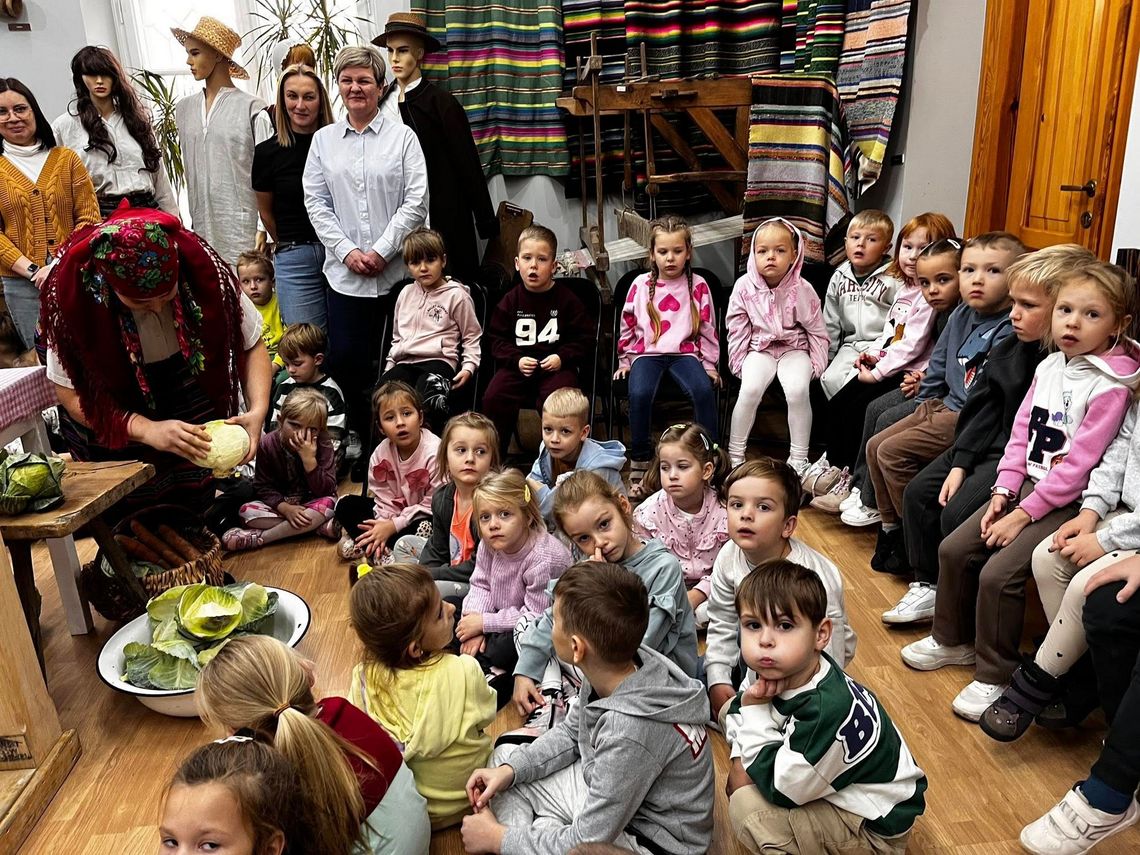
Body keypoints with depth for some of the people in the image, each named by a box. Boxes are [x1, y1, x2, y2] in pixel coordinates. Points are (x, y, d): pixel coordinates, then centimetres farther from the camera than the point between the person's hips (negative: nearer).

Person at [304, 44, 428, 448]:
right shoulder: (323, 140, 11)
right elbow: (315, 202, 7)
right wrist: (347, 251, -6)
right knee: (344, 359, 0)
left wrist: (382, 250, -11)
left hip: (395, 271, -2)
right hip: (344, 273, 2)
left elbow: (416, 201, -3)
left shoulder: (402, 137, 3)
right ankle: (359, 436, 16)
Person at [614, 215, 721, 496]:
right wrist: (625, 360, 14)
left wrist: (710, 364, 6)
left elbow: (708, 329, 10)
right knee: (639, 394, -32)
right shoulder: (641, 285, 7)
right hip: (647, 353, 0)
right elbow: (627, 325, 15)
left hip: (684, 352, 0)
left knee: (704, 390, -31)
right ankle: (640, 463, -16)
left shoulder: (698, 286, 7)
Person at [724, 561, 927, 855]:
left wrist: (756, 711, -25)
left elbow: (779, 788, -30)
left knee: (748, 808, -26)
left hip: (875, 828, -8)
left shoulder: (827, 709, -37)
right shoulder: (771, 672, -13)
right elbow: (737, 712, 4)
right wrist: (741, 760, -14)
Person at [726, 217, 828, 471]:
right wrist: (739, 360, -1)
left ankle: (798, 459, -12)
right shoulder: (744, 286, -8)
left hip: (795, 348, -1)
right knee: (750, 389, -25)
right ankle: (735, 455, -9)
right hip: (759, 348, 1)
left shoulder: (802, 289, -11)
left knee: (797, 390, -27)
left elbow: (817, 330, 0)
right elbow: (737, 326, 3)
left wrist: (816, 364, -3)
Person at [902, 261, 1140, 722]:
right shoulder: (1049, 366, 6)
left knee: (998, 573, -19)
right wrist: (1004, 490, -2)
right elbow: (1021, 431, 7)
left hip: (1070, 500, -7)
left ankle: (995, 676, 1)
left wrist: (1025, 513, -18)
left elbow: (1078, 463, -20)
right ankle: (953, 640, 23)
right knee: (953, 549, 2)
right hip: (1029, 483, 8)